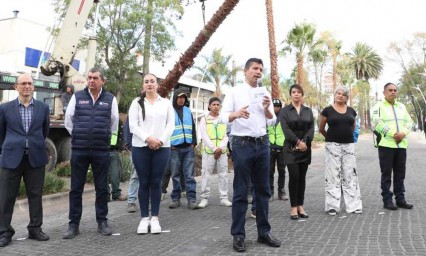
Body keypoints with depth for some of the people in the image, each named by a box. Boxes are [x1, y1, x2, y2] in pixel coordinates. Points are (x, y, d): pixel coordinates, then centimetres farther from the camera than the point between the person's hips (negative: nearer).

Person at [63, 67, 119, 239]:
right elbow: (68, 121, 10)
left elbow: (114, 123, 11)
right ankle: (73, 224, 15)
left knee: (102, 188, 7)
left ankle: (102, 222, 19)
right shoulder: (77, 97, 4)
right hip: (79, 150, 0)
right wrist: (78, 137, 12)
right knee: (76, 188, 5)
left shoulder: (110, 99, 4)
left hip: (101, 151, 0)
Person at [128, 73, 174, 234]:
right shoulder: (137, 103, 7)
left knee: (156, 183, 4)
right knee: (144, 183, 3)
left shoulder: (166, 103, 11)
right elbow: (133, 125, -2)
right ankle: (144, 218, 11)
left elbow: (171, 125, 3)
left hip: (162, 148, 1)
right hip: (140, 148, 0)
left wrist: (161, 140, -11)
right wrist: (147, 139, -15)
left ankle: (155, 218, 11)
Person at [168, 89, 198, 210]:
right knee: (175, 175, 5)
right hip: (174, 148, -3)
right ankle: (175, 198, 14)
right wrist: (168, 144, -6)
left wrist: (194, 142, 7)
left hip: (188, 148, 3)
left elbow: (193, 127, 16)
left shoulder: (188, 111, 13)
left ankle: (192, 199, 2)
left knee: (189, 174, 0)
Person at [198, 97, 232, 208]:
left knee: (223, 175, 3)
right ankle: (204, 198, 5)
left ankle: (224, 198, 9)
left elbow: (226, 136, 5)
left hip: (222, 151, 3)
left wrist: (220, 148, -10)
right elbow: (204, 136, -5)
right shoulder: (204, 119, 4)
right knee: (206, 175, -2)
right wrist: (214, 149, -13)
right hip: (208, 151, -2)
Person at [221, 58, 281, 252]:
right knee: (241, 191, -1)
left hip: (263, 143, 5)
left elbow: (273, 119, 9)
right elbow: (223, 116, -9)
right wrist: (237, 114, -30)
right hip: (242, 144, -5)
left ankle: (264, 231, 19)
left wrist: (267, 109, -12)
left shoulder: (265, 93, 13)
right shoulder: (234, 92, -1)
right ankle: (238, 235, 6)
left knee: (263, 190, 9)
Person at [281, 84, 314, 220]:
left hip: (305, 147, 3)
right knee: (294, 176, -8)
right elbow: (286, 129, -8)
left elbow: (311, 128, 3)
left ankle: (300, 206, 11)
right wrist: (297, 142, -16)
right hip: (291, 148, -3)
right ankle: (294, 207, -1)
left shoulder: (308, 110, 13)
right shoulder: (285, 110, 3)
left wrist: (304, 142, -12)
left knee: (302, 177, 5)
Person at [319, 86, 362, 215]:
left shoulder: (351, 111, 9)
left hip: (349, 145, 3)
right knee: (333, 175, 1)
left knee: (350, 174, 5)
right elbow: (321, 129, 6)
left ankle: (354, 205, 10)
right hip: (332, 146, -3)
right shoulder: (327, 110, -2)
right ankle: (333, 206, 6)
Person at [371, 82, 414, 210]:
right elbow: (378, 123, -13)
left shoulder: (402, 106, 17)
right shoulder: (379, 106, -1)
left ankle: (400, 199, 17)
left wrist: (403, 133, -9)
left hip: (401, 144, 5)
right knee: (386, 174, -1)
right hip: (386, 144, -5)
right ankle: (387, 200, 4)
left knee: (400, 173, 9)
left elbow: (409, 122, 10)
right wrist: (393, 134, -16)